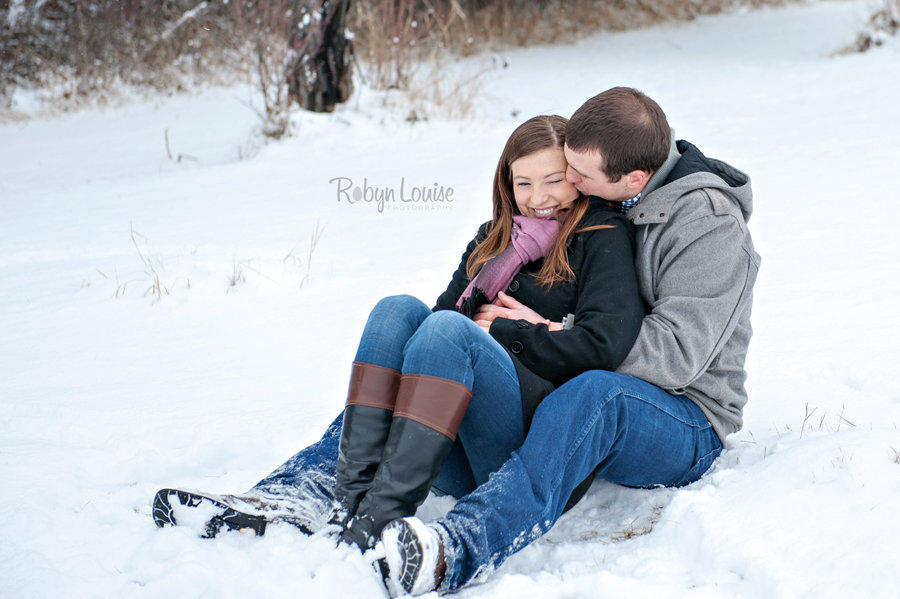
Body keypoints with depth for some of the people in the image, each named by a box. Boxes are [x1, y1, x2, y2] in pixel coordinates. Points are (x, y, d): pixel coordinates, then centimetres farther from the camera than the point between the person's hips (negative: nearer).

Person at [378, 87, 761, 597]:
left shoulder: (709, 224, -15)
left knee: (594, 394, -43)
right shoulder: (597, 201, 6)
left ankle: (455, 549, -65)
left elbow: (675, 354, -23)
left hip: (687, 426, -8)